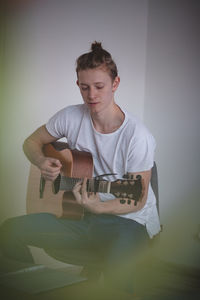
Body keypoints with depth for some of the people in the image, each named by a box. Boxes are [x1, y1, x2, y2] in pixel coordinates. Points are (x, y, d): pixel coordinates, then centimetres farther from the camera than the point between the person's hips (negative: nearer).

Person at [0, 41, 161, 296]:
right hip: (79, 214, 5)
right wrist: (42, 162, -10)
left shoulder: (137, 136, -17)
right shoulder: (71, 117, -3)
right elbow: (31, 142, 13)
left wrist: (98, 207, -29)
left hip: (127, 219, -5)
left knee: (117, 265, -39)